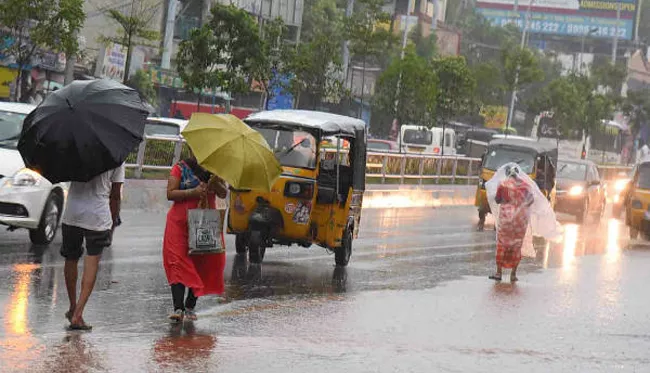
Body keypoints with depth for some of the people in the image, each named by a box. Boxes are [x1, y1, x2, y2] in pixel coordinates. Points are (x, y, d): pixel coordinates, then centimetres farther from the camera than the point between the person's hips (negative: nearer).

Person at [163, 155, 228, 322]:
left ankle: (190, 306, 12)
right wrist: (193, 192, -18)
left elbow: (223, 194, 4)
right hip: (180, 222, -3)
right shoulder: (181, 168, 1)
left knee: (202, 264, 2)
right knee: (178, 262, -12)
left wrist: (216, 184, -17)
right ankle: (178, 308, -17)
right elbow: (170, 193, -7)